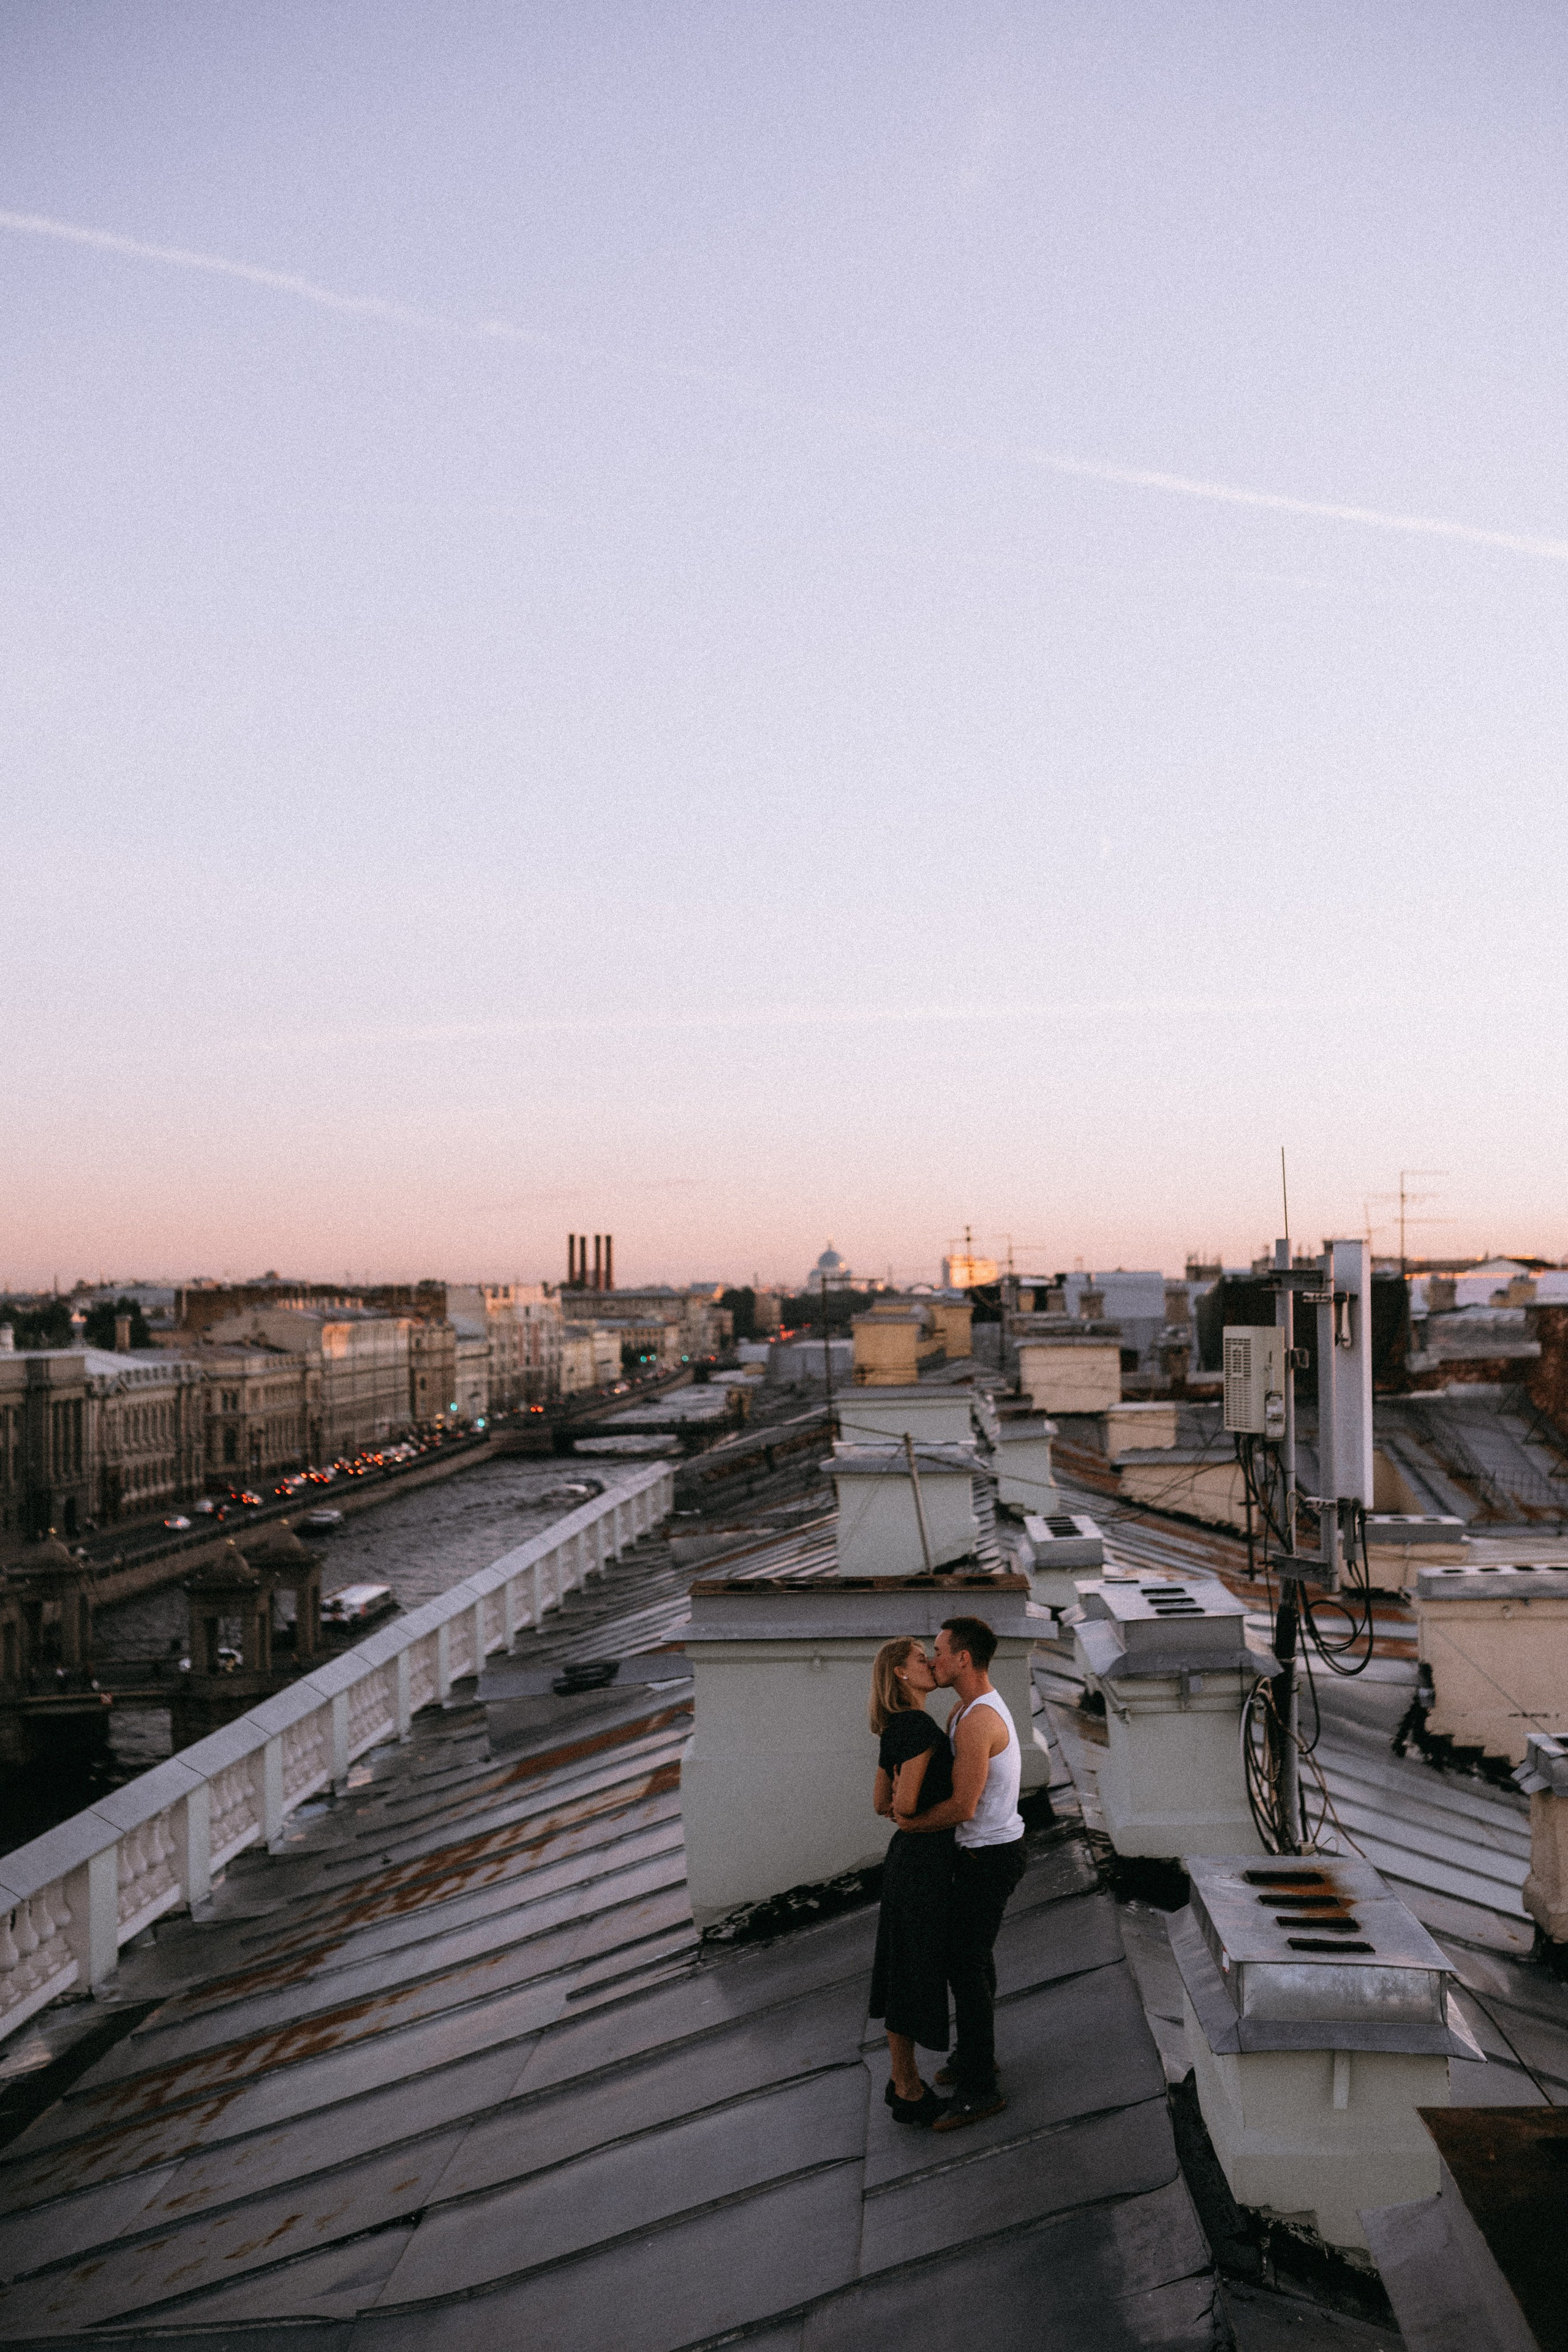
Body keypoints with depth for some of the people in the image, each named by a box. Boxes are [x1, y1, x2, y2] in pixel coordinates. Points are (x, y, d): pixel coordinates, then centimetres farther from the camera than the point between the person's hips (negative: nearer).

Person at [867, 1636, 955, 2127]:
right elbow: (906, 1805, -25)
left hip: (905, 1856, 9)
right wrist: (916, 1806, -4)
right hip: (926, 1861, -9)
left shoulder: (894, 1730, 7)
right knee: (921, 1974, 3)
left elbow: (881, 1803, 15)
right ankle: (910, 2094, 15)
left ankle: (904, 2081, 29)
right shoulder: (921, 1726, -22)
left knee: (902, 1973, 17)